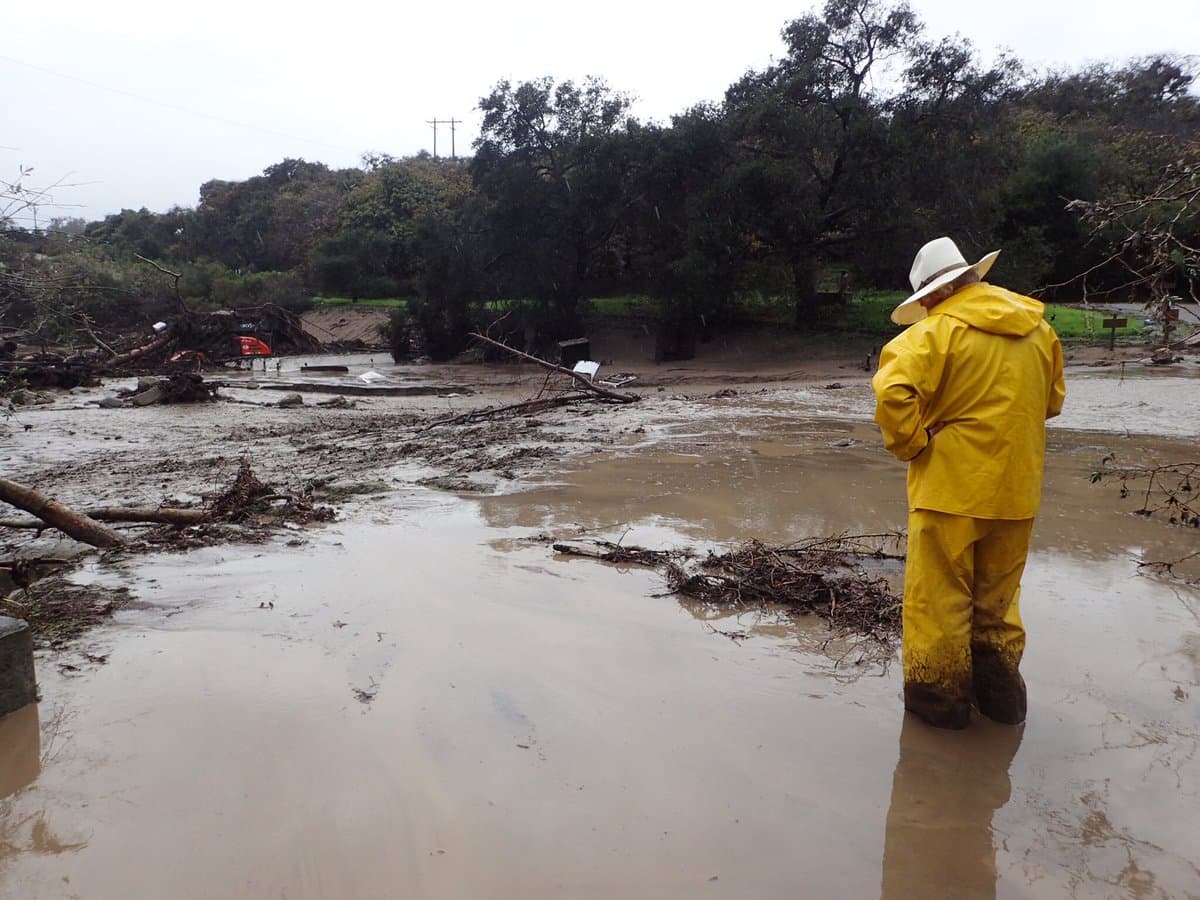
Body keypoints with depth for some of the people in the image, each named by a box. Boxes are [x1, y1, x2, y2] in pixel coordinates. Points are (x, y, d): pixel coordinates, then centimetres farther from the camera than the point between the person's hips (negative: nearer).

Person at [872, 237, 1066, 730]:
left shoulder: (939, 329, -13)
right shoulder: (1037, 327, 8)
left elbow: (893, 390, -28)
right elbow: (1051, 400, 19)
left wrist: (911, 445, -14)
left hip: (953, 487, -7)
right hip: (1017, 490, 7)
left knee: (939, 596, 7)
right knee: (998, 596, 20)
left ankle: (940, 695, 17)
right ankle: (1000, 691, 31)